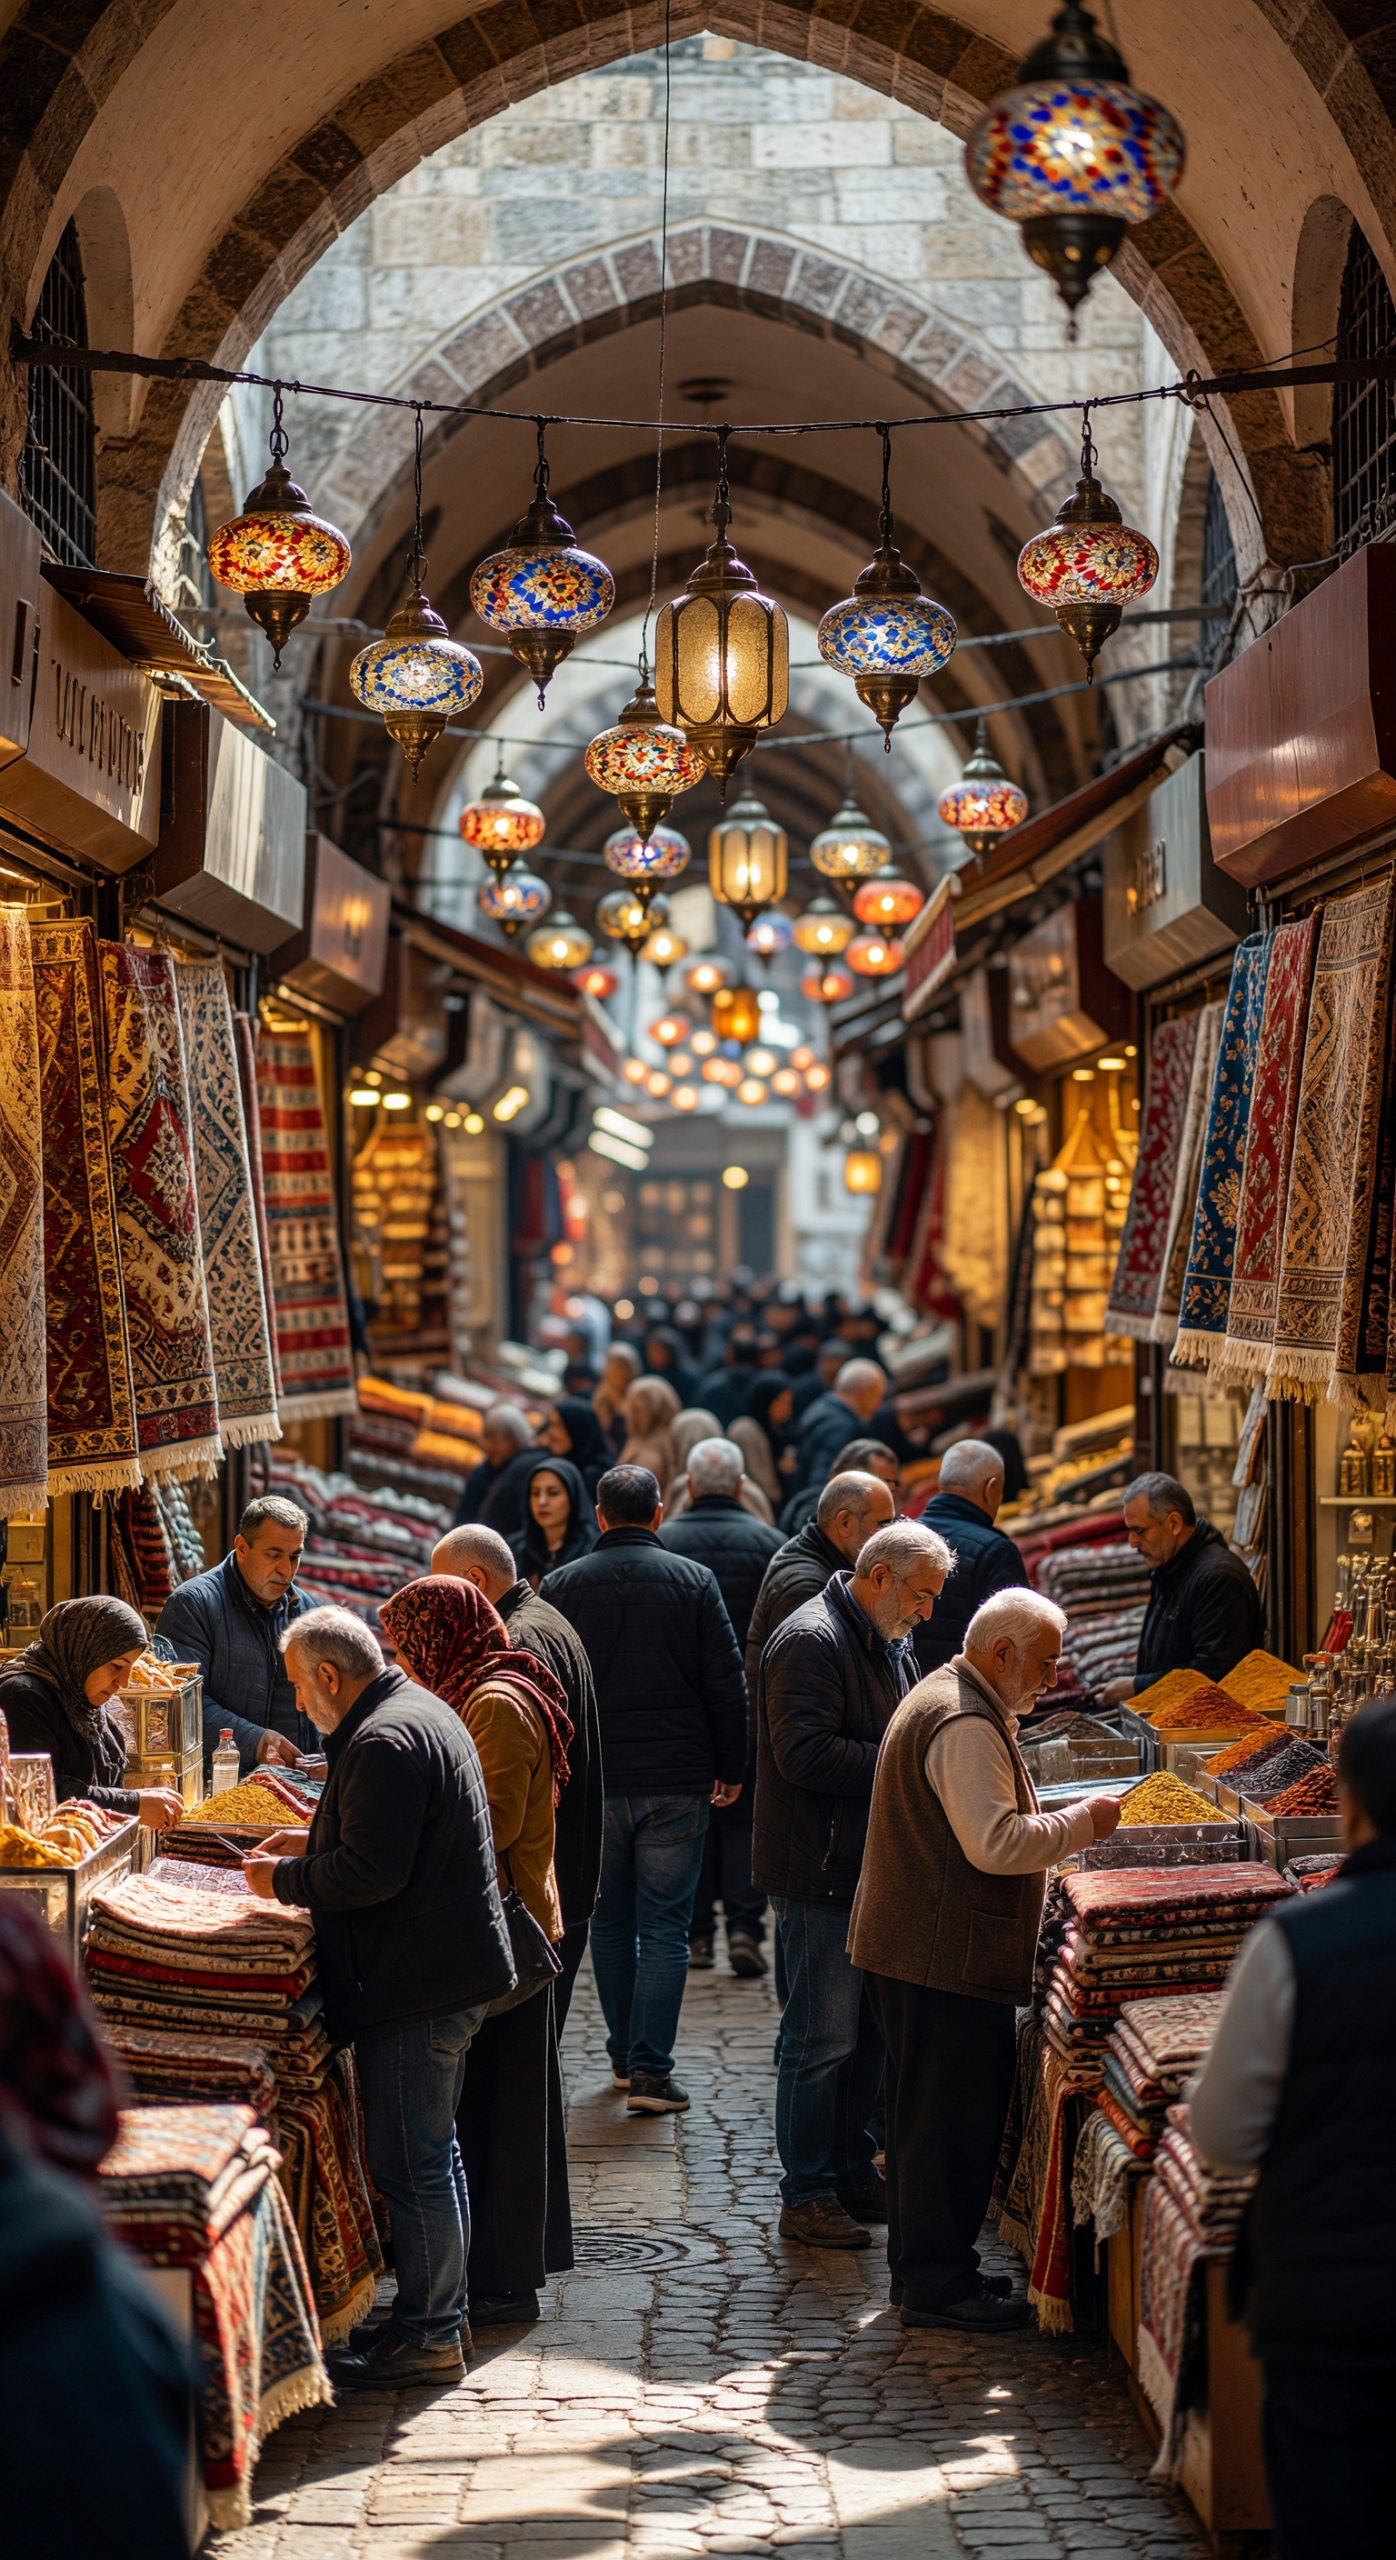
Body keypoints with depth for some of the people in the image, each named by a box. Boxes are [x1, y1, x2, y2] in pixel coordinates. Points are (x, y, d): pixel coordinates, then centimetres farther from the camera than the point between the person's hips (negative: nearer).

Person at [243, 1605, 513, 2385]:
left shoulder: (383, 1741, -20)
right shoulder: (422, 1711, 14)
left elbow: (372, 1873, -25)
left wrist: (285, 1879, -11)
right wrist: (315, 1843, 19)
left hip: (415, 1986, -11)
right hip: (454, 1970, 11)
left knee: (412, 2165, -3)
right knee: (434, 2153, 18)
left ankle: (428, 2334, 3)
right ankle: (443, 2312, 27)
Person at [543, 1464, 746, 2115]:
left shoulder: (562, 1585, 1)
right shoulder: (694, 1581, -2)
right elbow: (727, 1683, -1)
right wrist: (731, 1768, 9)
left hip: (594, 1782, 2)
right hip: (676, 1780, -2)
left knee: (610, 1924, 15)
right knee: (664, 1927, 1)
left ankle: (623, 2058, 23)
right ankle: (651, 2069, -5)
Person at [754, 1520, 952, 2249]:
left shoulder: (882, 1641, 16)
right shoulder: (812, 1641, -16)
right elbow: (803, 1753, -25)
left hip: (869, 1867, 10)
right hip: (820, 1875, -10)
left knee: (869, 2032, 15)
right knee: (822, 2041, -4)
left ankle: (853, 2174, 26)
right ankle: (805, 2198, 4)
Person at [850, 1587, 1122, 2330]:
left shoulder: (941, 1698, 17)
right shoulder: (966, 1725, -19)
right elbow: (996, 1844, -25)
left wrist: (1060, 1825, 18)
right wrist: (1083, 1821, -15)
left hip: (915, 1952, 11)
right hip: (948, 1956, -11)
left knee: (929, 2114, 17)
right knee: (952, 2119, -4)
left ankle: (922, 2268, 26)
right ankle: (937, 2286, 2)